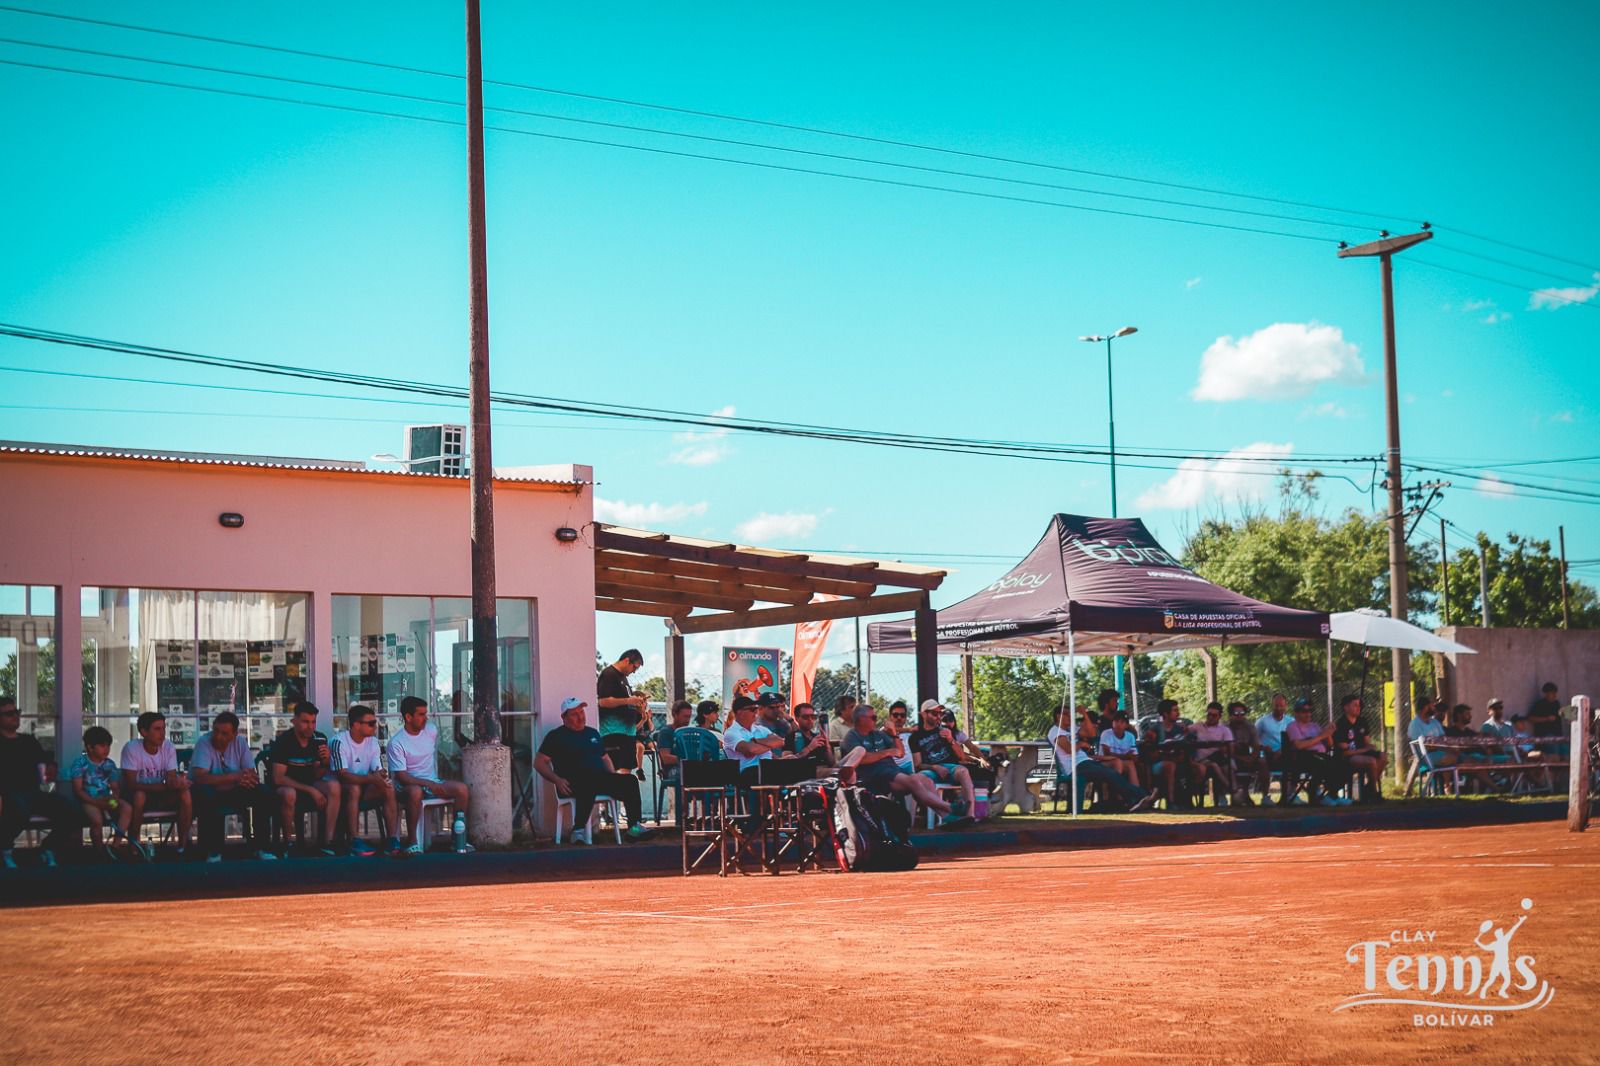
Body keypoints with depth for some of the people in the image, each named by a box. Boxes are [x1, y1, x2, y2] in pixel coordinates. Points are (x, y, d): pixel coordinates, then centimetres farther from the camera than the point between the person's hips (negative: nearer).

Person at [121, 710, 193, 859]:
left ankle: (183, 846, -14)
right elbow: (131, 784, -26)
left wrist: (176, 782, -38)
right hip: (136, 794, -4)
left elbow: (172, 778, -11)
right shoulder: (131, 748, -20)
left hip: (161, 794, 4)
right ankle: (134, 846, -21)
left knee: (185, 794, -23)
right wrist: (164, 785, -35)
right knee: (139, 796, -38)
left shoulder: (168, 747, -8)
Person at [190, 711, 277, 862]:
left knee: (264, 794, -18)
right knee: (208, 798, -39)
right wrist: (234, 777, -34)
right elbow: (199, 777, -29)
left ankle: (261, 847, -7)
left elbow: (252, 776, -6)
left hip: (232, 792, 4)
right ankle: (213, 850, -23)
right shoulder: (204, 743, -16)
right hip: (206, 793, -4)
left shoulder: (240, 743, -3)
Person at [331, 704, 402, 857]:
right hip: (343, 788, -5)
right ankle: (355, 842, -35)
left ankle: (393, 840, -23)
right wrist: (371, 778, -36)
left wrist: (381, 775, -25)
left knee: (389, 788, -21)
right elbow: (342, 775, -26)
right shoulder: (339, 741, -17)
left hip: (365, 788, 5)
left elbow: (378, 770, 2)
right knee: (355, 788, -37)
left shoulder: (372, 741, 4)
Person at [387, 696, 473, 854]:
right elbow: (401, 776, -18)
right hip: (408, 785, -6)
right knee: (415, 792, -41)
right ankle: (412, 841, -31)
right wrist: (429, 784, -27)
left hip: (432, 782, 6)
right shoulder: (396, 743, -13)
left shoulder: (431, 731, 5)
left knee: (462, 788, -19)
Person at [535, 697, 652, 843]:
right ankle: (578, 831, -40)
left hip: (600, 779, 6)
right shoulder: (556, 736, 8)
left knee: (630, 780, -18)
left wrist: (613, 777, 11)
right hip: (574, 783, -6)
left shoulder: (593, 733, 26)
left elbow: (605, 758, 32)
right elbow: (539, 763, 2)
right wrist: (557, 780, -15)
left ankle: (635, 826, -24)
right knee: (589, 786, -41)